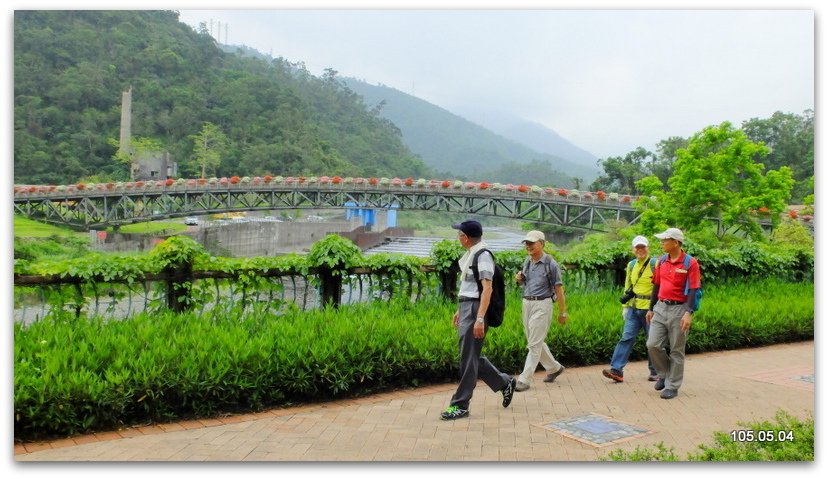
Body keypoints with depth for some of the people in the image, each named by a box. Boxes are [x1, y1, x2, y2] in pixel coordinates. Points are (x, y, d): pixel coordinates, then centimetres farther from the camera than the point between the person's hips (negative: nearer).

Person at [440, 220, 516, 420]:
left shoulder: (483, 255, -14)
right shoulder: (471, 254, 15)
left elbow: (487, 288, -21)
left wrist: (480, 319, -26)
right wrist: (460, 310, 24)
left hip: (476, 309, -10)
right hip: (466, 307, 10)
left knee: (468, 358, -3)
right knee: (471, 356, 14)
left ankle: (460, 405, 5)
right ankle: (504, 383, 29)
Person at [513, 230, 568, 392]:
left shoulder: (550, 264, -10)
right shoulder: (527, 262, 9)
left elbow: (558, 289, -9)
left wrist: (562, 312, -9)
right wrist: (518, 278, 0)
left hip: (542, 304, -7)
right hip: (526, 303, 7)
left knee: (534, 344, -5)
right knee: (536, 341, 16)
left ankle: (525, 379, -2)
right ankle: (554, 367, 35)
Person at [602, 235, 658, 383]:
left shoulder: (654, 264, -7)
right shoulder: (631, 265, 12)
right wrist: (625, 306, 17)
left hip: (650, 308, -5)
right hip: (633, 309, 5)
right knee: (626, 337, -3)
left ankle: (655, 371, 21)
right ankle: (616, 370, -7)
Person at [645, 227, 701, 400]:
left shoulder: (690, 263, -9)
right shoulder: (661, 262, 9)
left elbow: (693, 290, -13)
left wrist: (689, 313, -22)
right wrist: (651, 309, 18)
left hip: (679, 309, -5)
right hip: (661, 308, 5)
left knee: (676, 351, 4)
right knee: (653, 345, -1)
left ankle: (672, 386, 14)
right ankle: (664, 373, 23)